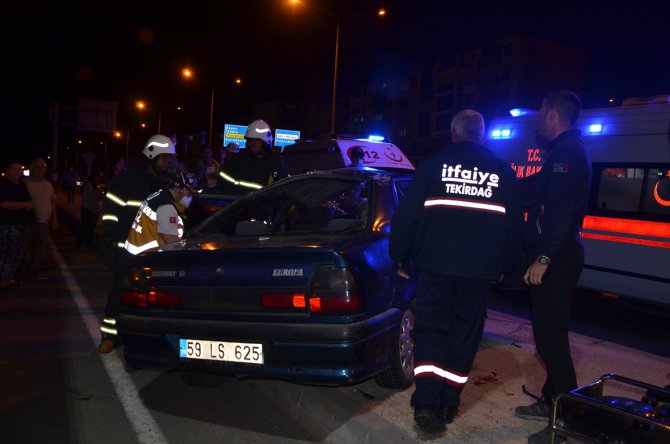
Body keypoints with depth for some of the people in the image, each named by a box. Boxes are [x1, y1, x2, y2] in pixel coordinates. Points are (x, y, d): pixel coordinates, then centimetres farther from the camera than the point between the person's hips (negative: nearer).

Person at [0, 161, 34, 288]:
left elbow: (30, 201, 26)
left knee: (19, 253, 13)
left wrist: (31, 206, 1)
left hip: (23, 224, 9)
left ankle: (10, 277, 24)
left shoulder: (22, 185, 16)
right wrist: (26, 204, -12)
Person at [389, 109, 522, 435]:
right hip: (479, 269, 2)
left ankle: (427, 402, -8)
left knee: (431, 329, 4)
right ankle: (449, 402, 20)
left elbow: (406, 214, -2)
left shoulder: (434, 164, 2)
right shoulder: (502, 171, 10)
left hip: (435, 264, -2)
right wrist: (504, 266, 23)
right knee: (465, 334, 12)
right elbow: (514, 225, 14)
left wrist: (400, 257, 7)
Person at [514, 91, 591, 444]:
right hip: (559, 257, 11)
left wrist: (543, 258, -25)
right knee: (549, 332, 17)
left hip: (555, 259, -11)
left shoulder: (566, 151, -13)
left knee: (550, 335, -6)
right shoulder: (565, 150, 19)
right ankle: (552, 401, 30)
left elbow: (561, 210, -24)